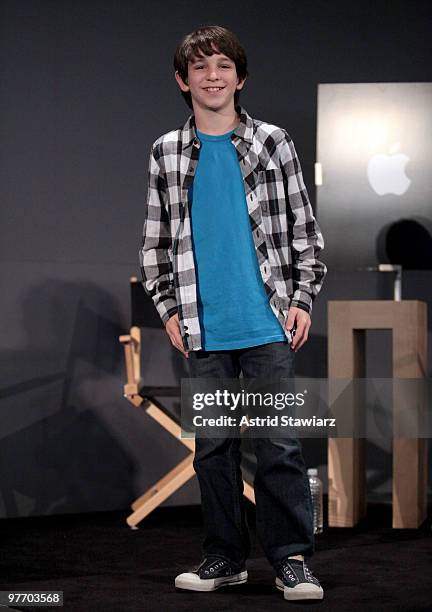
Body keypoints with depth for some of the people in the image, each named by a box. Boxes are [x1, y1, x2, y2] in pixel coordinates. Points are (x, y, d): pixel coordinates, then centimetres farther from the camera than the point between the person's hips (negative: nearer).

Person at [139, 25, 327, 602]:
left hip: (268, 323, -2)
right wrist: (169, 308, 4)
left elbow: (303, 226, 6)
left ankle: (292, 558, 4)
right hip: (203, 328, 2)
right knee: (213, 444, 7)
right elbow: (156, 239, 12)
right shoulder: (167, 154, 8)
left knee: (278, 442, -4)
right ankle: (225, 557, 17)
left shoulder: (273, 143, 4)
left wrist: (302, 299, -1)